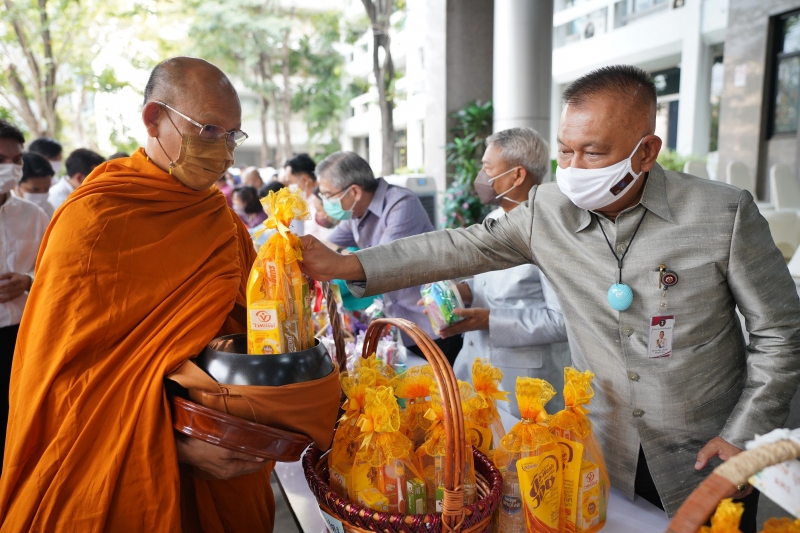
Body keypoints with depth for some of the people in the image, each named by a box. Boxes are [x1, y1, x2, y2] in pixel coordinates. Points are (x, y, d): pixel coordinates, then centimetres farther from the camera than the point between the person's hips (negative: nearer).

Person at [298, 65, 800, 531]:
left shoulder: (724, 213, -17)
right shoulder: (547, 210, -9)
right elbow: (462, 248, -6)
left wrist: (745, 437, -9)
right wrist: (348, 266, -13)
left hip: (704, 461, -2)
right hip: (602, 455, 2)